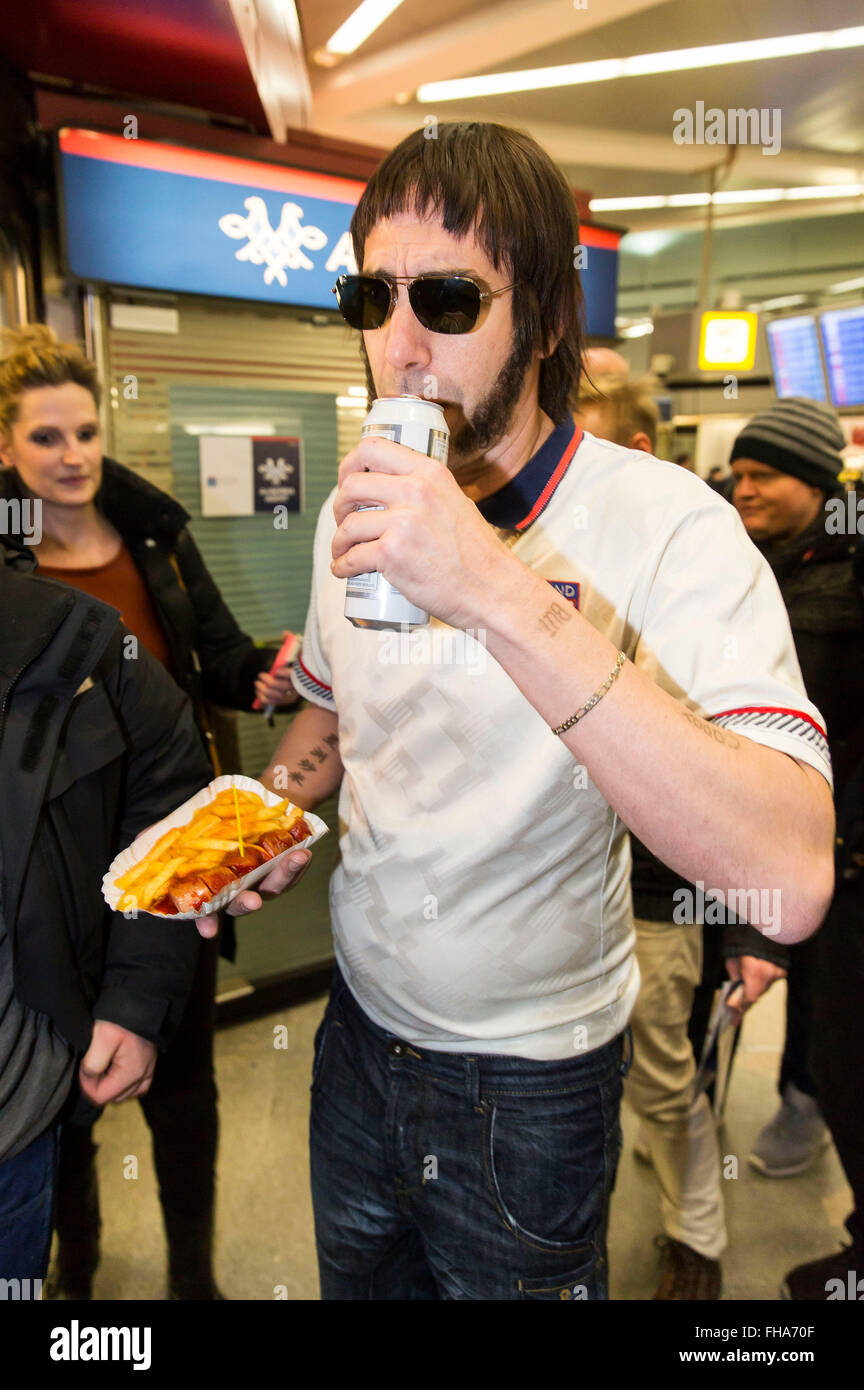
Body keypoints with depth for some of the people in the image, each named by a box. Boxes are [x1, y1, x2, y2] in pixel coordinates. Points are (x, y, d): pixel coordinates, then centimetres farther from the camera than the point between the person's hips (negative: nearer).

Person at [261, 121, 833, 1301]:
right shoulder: (355, 514, -4)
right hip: (361, 1023, 6)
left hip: (530, 1080, -5)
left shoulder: (667, 527, -24)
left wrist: (500, 595, -43)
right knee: (358, 1280, 28)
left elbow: (792, 880, -37)